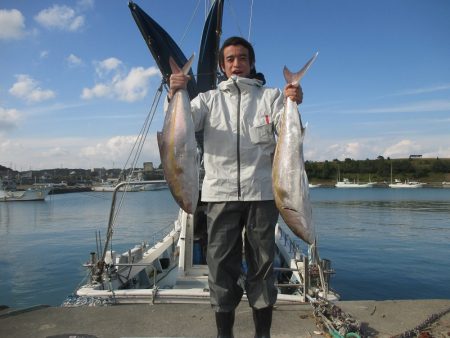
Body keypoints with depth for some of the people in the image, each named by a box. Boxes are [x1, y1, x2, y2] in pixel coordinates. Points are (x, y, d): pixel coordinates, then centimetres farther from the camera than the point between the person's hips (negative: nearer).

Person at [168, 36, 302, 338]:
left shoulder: (269, 96, 11)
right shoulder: (209, 99, 13)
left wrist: (294, 105, -23)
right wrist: (175, 95, -21)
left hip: (262, 192, 0)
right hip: (221, 192, 1)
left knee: (262, 263, 8)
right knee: (221, 264, 5)